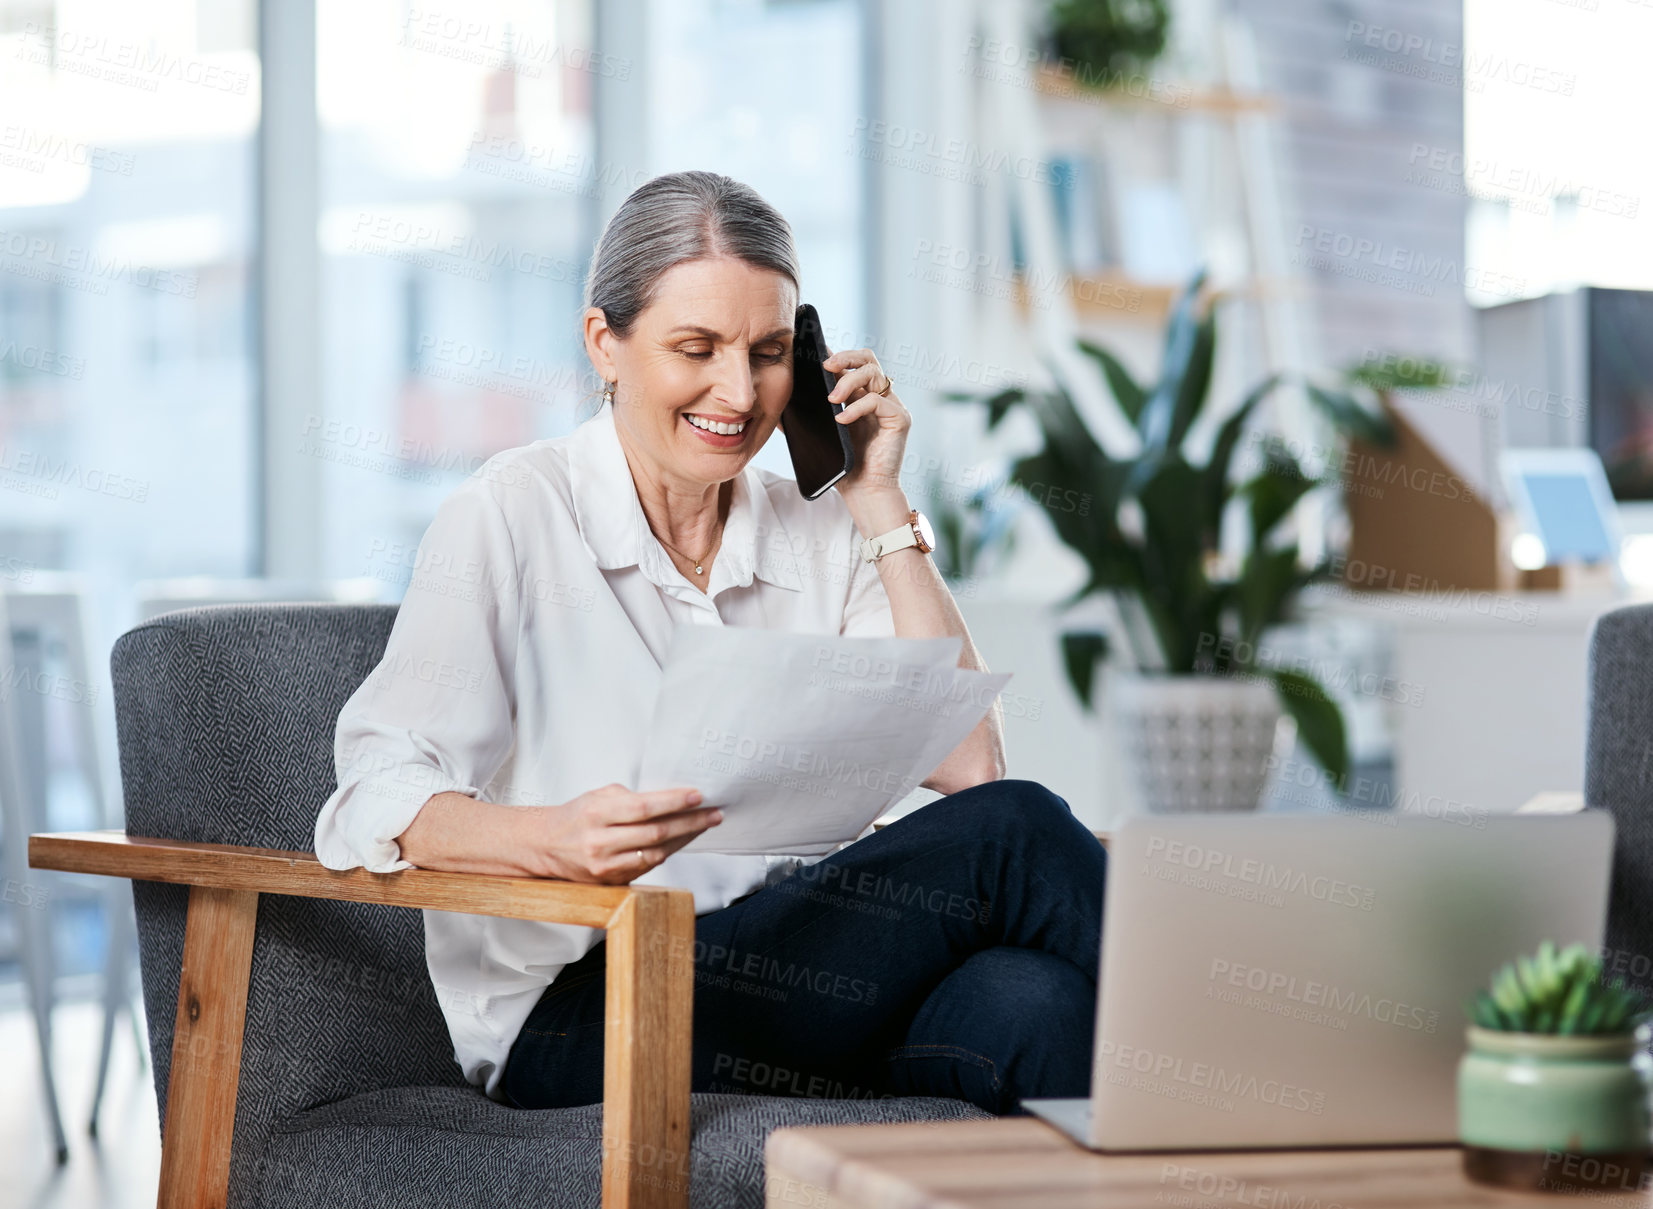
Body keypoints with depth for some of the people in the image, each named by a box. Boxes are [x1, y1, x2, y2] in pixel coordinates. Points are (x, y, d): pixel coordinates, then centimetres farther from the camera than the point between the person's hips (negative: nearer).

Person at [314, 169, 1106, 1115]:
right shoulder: (513, 517, 0)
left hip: (801, 983, 5)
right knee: (1013, 837, -24)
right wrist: (561, 839, -30)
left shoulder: (819, 535, 15)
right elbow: (378, 803, -10)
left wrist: (882, 507, 3)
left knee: (1024, 1000, -33)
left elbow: (967, 764, 2)